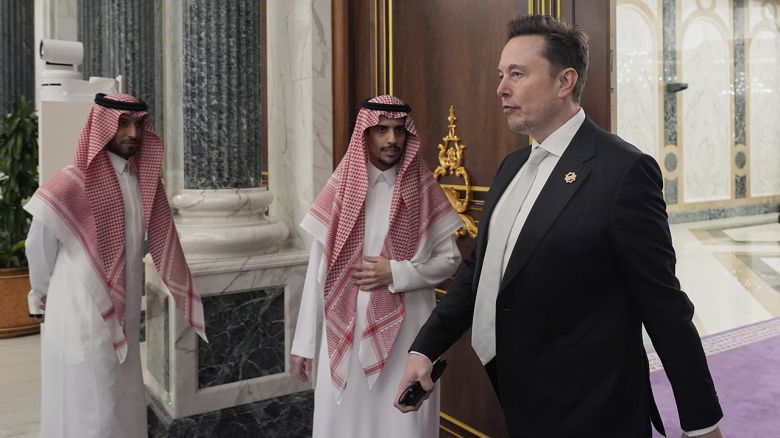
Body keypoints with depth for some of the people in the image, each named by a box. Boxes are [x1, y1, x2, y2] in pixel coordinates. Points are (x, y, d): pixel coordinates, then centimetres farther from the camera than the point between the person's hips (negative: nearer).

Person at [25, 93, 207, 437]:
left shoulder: (144, 181, 3)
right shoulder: (74, 182, -17)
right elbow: (38, 247, -7)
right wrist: (44, 294, 5)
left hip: (124, 316, 6)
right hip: (84, 316, -6)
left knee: (125, 409, 19)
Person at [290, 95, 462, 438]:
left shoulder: (422, 191, -1)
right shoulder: (340, 189, 0)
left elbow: (449, 260, 3)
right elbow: (318, 270, 1)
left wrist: (396, 273, -13)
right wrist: (304, 342, 2)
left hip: (405, 329, -1)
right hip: (346, 330, 1)